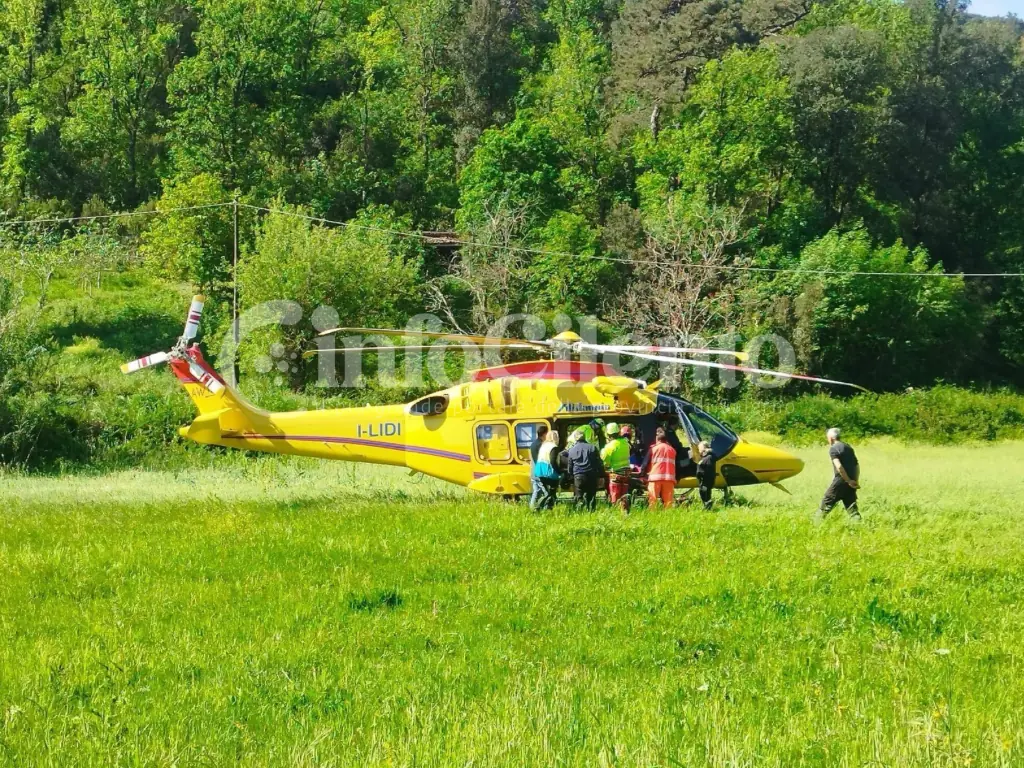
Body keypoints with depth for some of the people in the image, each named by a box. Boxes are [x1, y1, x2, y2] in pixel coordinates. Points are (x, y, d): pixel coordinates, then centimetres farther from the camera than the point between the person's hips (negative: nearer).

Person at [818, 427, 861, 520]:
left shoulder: (833, 449, -8)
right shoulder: (848, 447, 15)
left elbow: (839, 466, -20)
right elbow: (857, 465, 17)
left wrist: (849, 481, -16)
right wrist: (856, 481, 16)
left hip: (841, 481, -6)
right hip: (852, 482, 6)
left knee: (827, 502, 7)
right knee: (851, 505, 8)